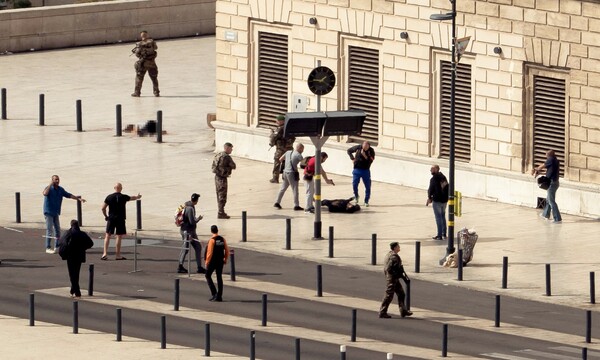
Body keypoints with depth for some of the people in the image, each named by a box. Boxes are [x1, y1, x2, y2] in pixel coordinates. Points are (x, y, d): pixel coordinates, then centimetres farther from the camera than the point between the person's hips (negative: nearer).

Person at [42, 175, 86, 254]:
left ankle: (57, 247, 18)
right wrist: (50, 184, -27)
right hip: (48, 212, -7)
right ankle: (48, 248, -5)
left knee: (57, 230, 9)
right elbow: (45, 193, -33)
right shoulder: (49, 188, -11)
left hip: (56, 213, 7)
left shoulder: (60, 189, 9)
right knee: (49, 230, -8)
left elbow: (68, 195, 16)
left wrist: (78, 198, 11)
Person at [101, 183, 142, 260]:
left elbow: (103, 208, -3)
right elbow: (133, 198, 17)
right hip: (120, 219, -1)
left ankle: (105, 253, -2)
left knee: (107, 236, 7)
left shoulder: (109, 197, -2)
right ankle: (117, 255, 5)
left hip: (111, 219, 1)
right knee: (119, 236, 3)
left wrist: (105, 216, 13)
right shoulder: (123, 197, -4)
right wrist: (138, 196, 39)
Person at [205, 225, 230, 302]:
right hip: (220, 261, 5)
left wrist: (207, 262, -8)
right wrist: (225, 259, 18)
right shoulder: (222, 239, 2)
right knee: (219, 278, 10)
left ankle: (214, 293, -3)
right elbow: (227, 251, 5)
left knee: (208, 276, 10)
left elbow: (210, 253, -17)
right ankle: (219, 296, 8)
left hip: (213, 261, -5)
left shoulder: (212, 240, -14)